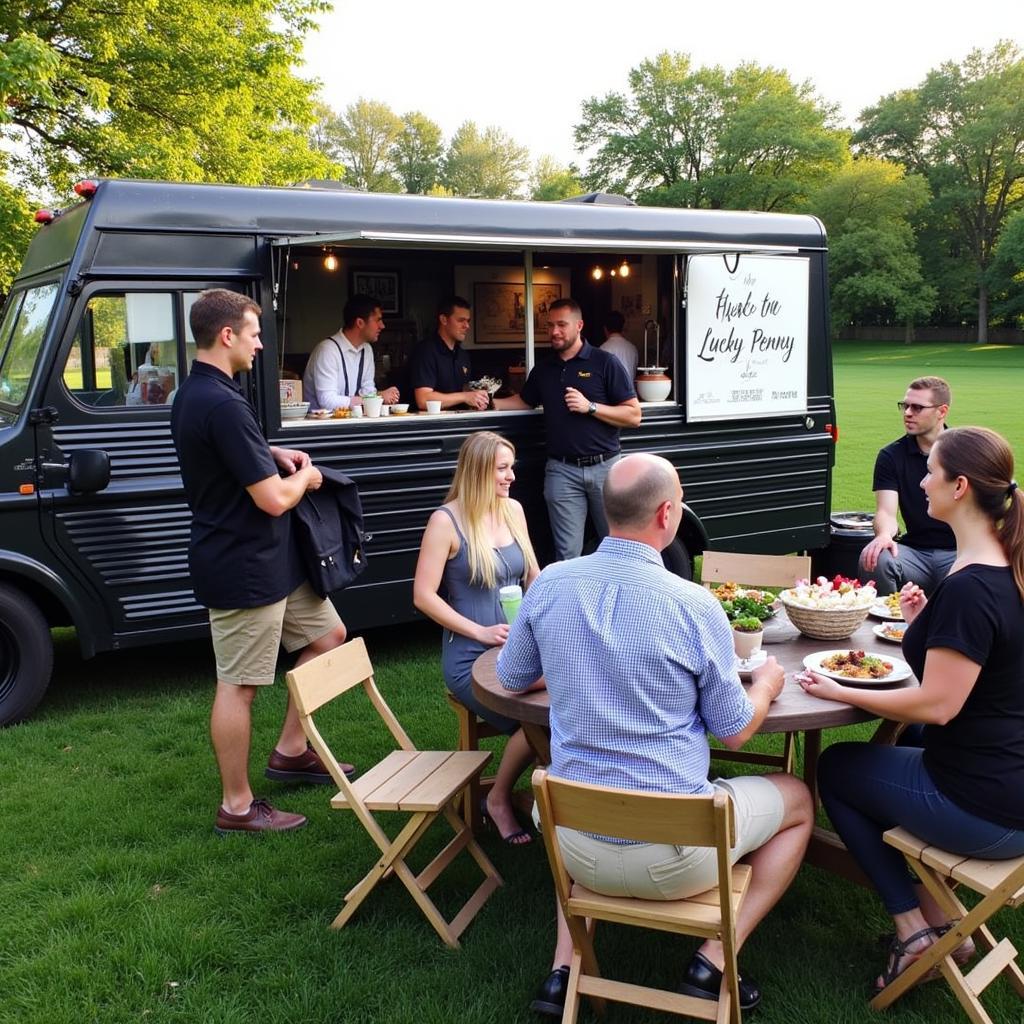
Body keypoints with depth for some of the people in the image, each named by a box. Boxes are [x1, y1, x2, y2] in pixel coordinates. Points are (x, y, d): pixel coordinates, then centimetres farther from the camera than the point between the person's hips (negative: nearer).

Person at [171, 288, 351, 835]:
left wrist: (274, 455, 11)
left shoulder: (193, 394, 10)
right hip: (243, 569, -11)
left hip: (270, 560, 11)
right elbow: (273, 499, -26)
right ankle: (237, 806, 16)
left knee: (329, 635, 19)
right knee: (238, 684, 2)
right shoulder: (222, 404, -24)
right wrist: (305, 477, -4)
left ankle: (291, 751, 31)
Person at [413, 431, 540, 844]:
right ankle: (499, 800, 3)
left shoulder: (513, 510, 10)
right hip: (470, 657, -6)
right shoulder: (446, 521, -9)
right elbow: (423, 596, -10)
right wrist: (480, 631, -15)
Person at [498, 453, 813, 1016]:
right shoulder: (694, 605, -16)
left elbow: (512, 679, 11)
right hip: (671, 853, -3)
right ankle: (715, 959, 15)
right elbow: (734, 732, -5)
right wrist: (767, 682, 15)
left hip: (576, 852, 4)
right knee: (798, 800, 22)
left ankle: (565, 968, 25)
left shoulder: (549, 585, -6)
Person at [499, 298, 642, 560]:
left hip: (604, 466, -3)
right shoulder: (543, 369, 12)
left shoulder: (605, 363, -3)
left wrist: (590, 407, -16)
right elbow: (524, 401, 27)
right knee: (568, 554, 2)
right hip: (562, 470, 3)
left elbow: (634, 416, -5)